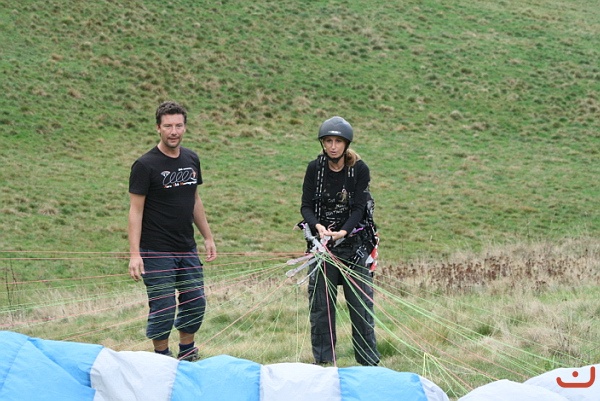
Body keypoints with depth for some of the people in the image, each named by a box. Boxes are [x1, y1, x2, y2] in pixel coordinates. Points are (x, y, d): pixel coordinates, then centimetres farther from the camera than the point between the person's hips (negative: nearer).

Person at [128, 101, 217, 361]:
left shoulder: (191, 160, 9)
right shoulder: (145, 165, -10)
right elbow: (135, 210, -11)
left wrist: (208, 237, 18)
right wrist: (134, 254, -17)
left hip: (187, 250, 6)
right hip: (156, 253, -6)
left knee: (195, 305, 8)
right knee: (163, 309, -3)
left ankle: (187, 357, 26)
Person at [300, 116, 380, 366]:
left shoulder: (359, 169, -6)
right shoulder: (315, 168, -1)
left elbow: (359, 208, -11)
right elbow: (306, 206, -3)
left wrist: (343, 232, -26)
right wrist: (318, 226, -22)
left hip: (353, 243, -1)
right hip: (321, 242, 2)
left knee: (361, 302, -2)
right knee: (320, 303, 3)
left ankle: (369, 361, 7)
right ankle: (322, 360, 13)